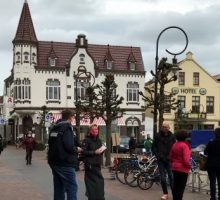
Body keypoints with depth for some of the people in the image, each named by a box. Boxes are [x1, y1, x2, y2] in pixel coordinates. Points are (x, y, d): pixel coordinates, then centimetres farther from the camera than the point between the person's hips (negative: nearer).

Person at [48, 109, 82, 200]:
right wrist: (77, 149, -4)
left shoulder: (54, 128, 14)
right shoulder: (67, 127, -12)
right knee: (72, 187, -7)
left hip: (54, 162, 9)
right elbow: (69, 146, -23)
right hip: (65, 163, -9)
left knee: (58, 187, 14)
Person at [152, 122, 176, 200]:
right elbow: (153, 147, 7)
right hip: (161, 160, 1)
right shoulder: (158, 136, 3)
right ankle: (165, 193, 14)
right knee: (163, 177, 2)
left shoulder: (172, 137, 2)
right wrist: (158, 156, -3)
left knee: (171, 177, -4)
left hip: (169, 160, -1)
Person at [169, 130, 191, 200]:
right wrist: (189, 165, -5)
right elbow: (186, 159, -21)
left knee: (175, 185, 15)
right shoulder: (185, 145, -16)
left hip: (174, 168, 7)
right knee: (181, 186, -1)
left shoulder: (174, 145, 7)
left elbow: (170, 157, 13)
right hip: (183, 169, -7)